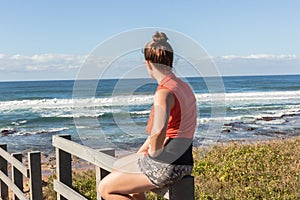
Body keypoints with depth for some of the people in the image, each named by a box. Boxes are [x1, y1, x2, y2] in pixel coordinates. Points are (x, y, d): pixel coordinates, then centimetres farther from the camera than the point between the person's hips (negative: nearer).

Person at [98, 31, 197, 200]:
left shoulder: (164, 92, -21)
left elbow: (158, 130, -40)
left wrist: (153, 152, -19)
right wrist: (139, 154, 16)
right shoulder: (184, 87, 10)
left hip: (165, 166, -10)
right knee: (119, 172, 29)